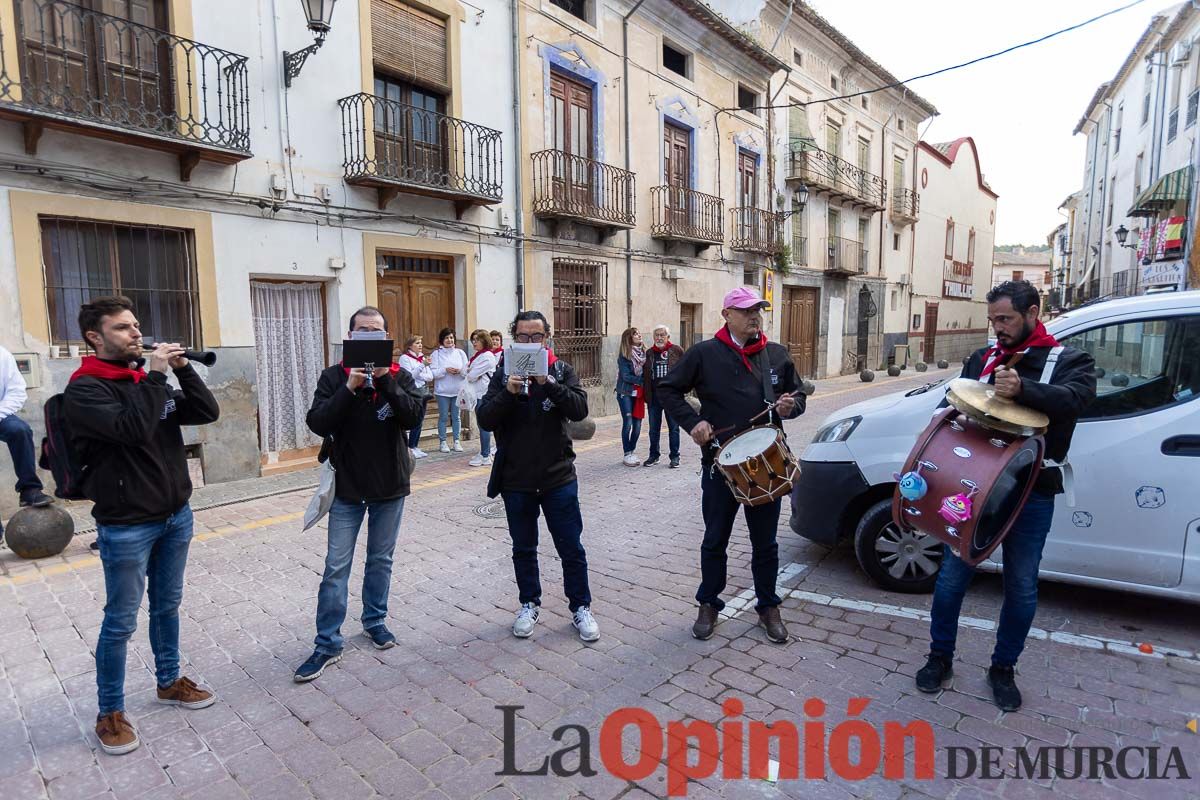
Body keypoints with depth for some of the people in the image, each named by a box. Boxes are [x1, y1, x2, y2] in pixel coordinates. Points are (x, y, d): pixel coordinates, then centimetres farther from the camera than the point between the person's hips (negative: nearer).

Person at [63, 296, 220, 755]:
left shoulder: (148, 380, 8)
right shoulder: (84, 389, -12)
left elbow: (207, 412, 1)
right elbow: (133, 430, -28)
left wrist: (183, 369, -9)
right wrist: (156, 376, -22)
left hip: (176, 515, 6)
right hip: (126, 526, -6)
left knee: (167, 605, 19)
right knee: (121, 622, 6)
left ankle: (169, 682, 36)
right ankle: (110, 714, 23)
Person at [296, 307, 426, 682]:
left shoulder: (399, 375, -2)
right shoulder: (334, 377, -3)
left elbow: (412, 416, -17)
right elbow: (317, 423, -15)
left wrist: (386, 380, -26)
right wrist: (350, 387, -25)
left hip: (390, 485, 1)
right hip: (347, 486, -1)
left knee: (380, 560, 15)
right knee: (336, 567, 4)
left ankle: (375, 620, 34)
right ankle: (327, 644, 15)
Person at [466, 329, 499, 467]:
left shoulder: (487, 356, -13)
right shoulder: (477, 355, 18)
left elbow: (472, 375, -15)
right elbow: (467, 369, 16)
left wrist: (470, 373, 5)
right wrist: (471, 372, -5)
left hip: (484, 394, -10)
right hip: (478, 393, 10)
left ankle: (485, 456, -3)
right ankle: (485, 452, 23)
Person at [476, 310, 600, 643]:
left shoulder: (562, 370, -1)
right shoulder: (503, 374, 0)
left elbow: (580, 410, -16)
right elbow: (485, 420, -9)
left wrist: (549, 383, -28)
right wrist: (508, 392, -26)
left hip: (558, 478, -1)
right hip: (516, 481, 1)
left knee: (572, 549, 7)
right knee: (523, 549, 17)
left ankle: (580, 607, 26)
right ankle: (529, 605, 36)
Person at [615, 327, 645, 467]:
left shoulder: (644, 353, 4)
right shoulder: (624, 356, -9)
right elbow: (626, 376, -13)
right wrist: (641, 381, -16)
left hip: (639, 393, 4)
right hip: (626, 393, -4)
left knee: (637, 424, 5)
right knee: (628, 423, -5)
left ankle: (632, 452, 20)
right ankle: (627, 455, 5)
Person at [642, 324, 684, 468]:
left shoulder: (677, 350, 2)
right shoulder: (649, 353, 10)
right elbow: (644, 375, 9)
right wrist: (646, 394, 1)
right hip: (653, 396, 3)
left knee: (673, 427, 5)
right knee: (653, 428, 10)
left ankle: (675, 456, 15)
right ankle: (654, 455, 22)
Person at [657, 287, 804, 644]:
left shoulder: (777, 354, 5)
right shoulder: (704, 353, -5)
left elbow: (798, 395, 15)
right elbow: (668, 389, 1)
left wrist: (791, 406, -8)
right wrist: (693, 421, -11)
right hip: (720, 464, -2)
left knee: (765, 542, 14)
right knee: (715, 540, 11)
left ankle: (768, 607, 33)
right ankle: (708, 604, 30)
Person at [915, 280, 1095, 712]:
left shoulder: (1069, 360, 1)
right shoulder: (983, 359, 11)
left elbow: (1074, 397, -20)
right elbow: (954, 400, 14)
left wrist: (1023, 390, -38)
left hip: (1031, 494, -2)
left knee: (1022, 586, 9)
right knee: (953, 574, 5)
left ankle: (1003, 668, 29)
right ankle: (940, 656, 23)